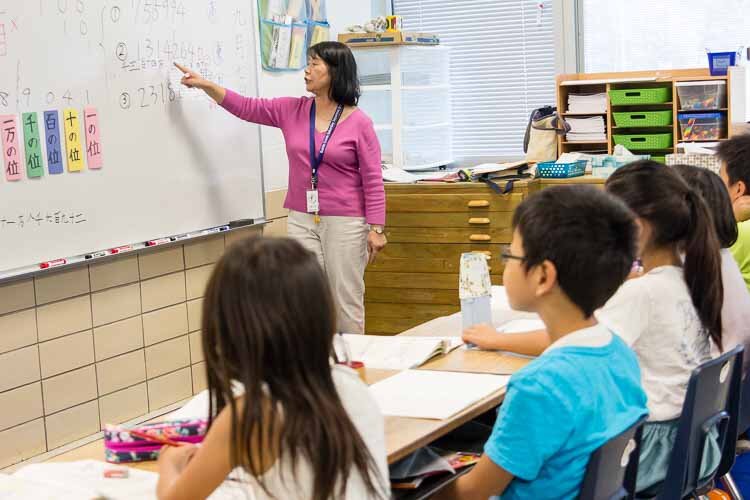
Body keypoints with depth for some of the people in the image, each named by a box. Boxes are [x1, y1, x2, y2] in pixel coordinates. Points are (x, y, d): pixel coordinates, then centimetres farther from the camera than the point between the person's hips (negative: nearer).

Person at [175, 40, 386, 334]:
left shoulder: (359, 122, -6)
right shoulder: (292, 111, 6)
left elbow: (372, 179, -6)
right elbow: (246, 108, 9)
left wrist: (376, 228, -10)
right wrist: (205, 85, 0)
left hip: (345, 223, -4)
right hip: (302, 221, 4)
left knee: (347, 301, 2)